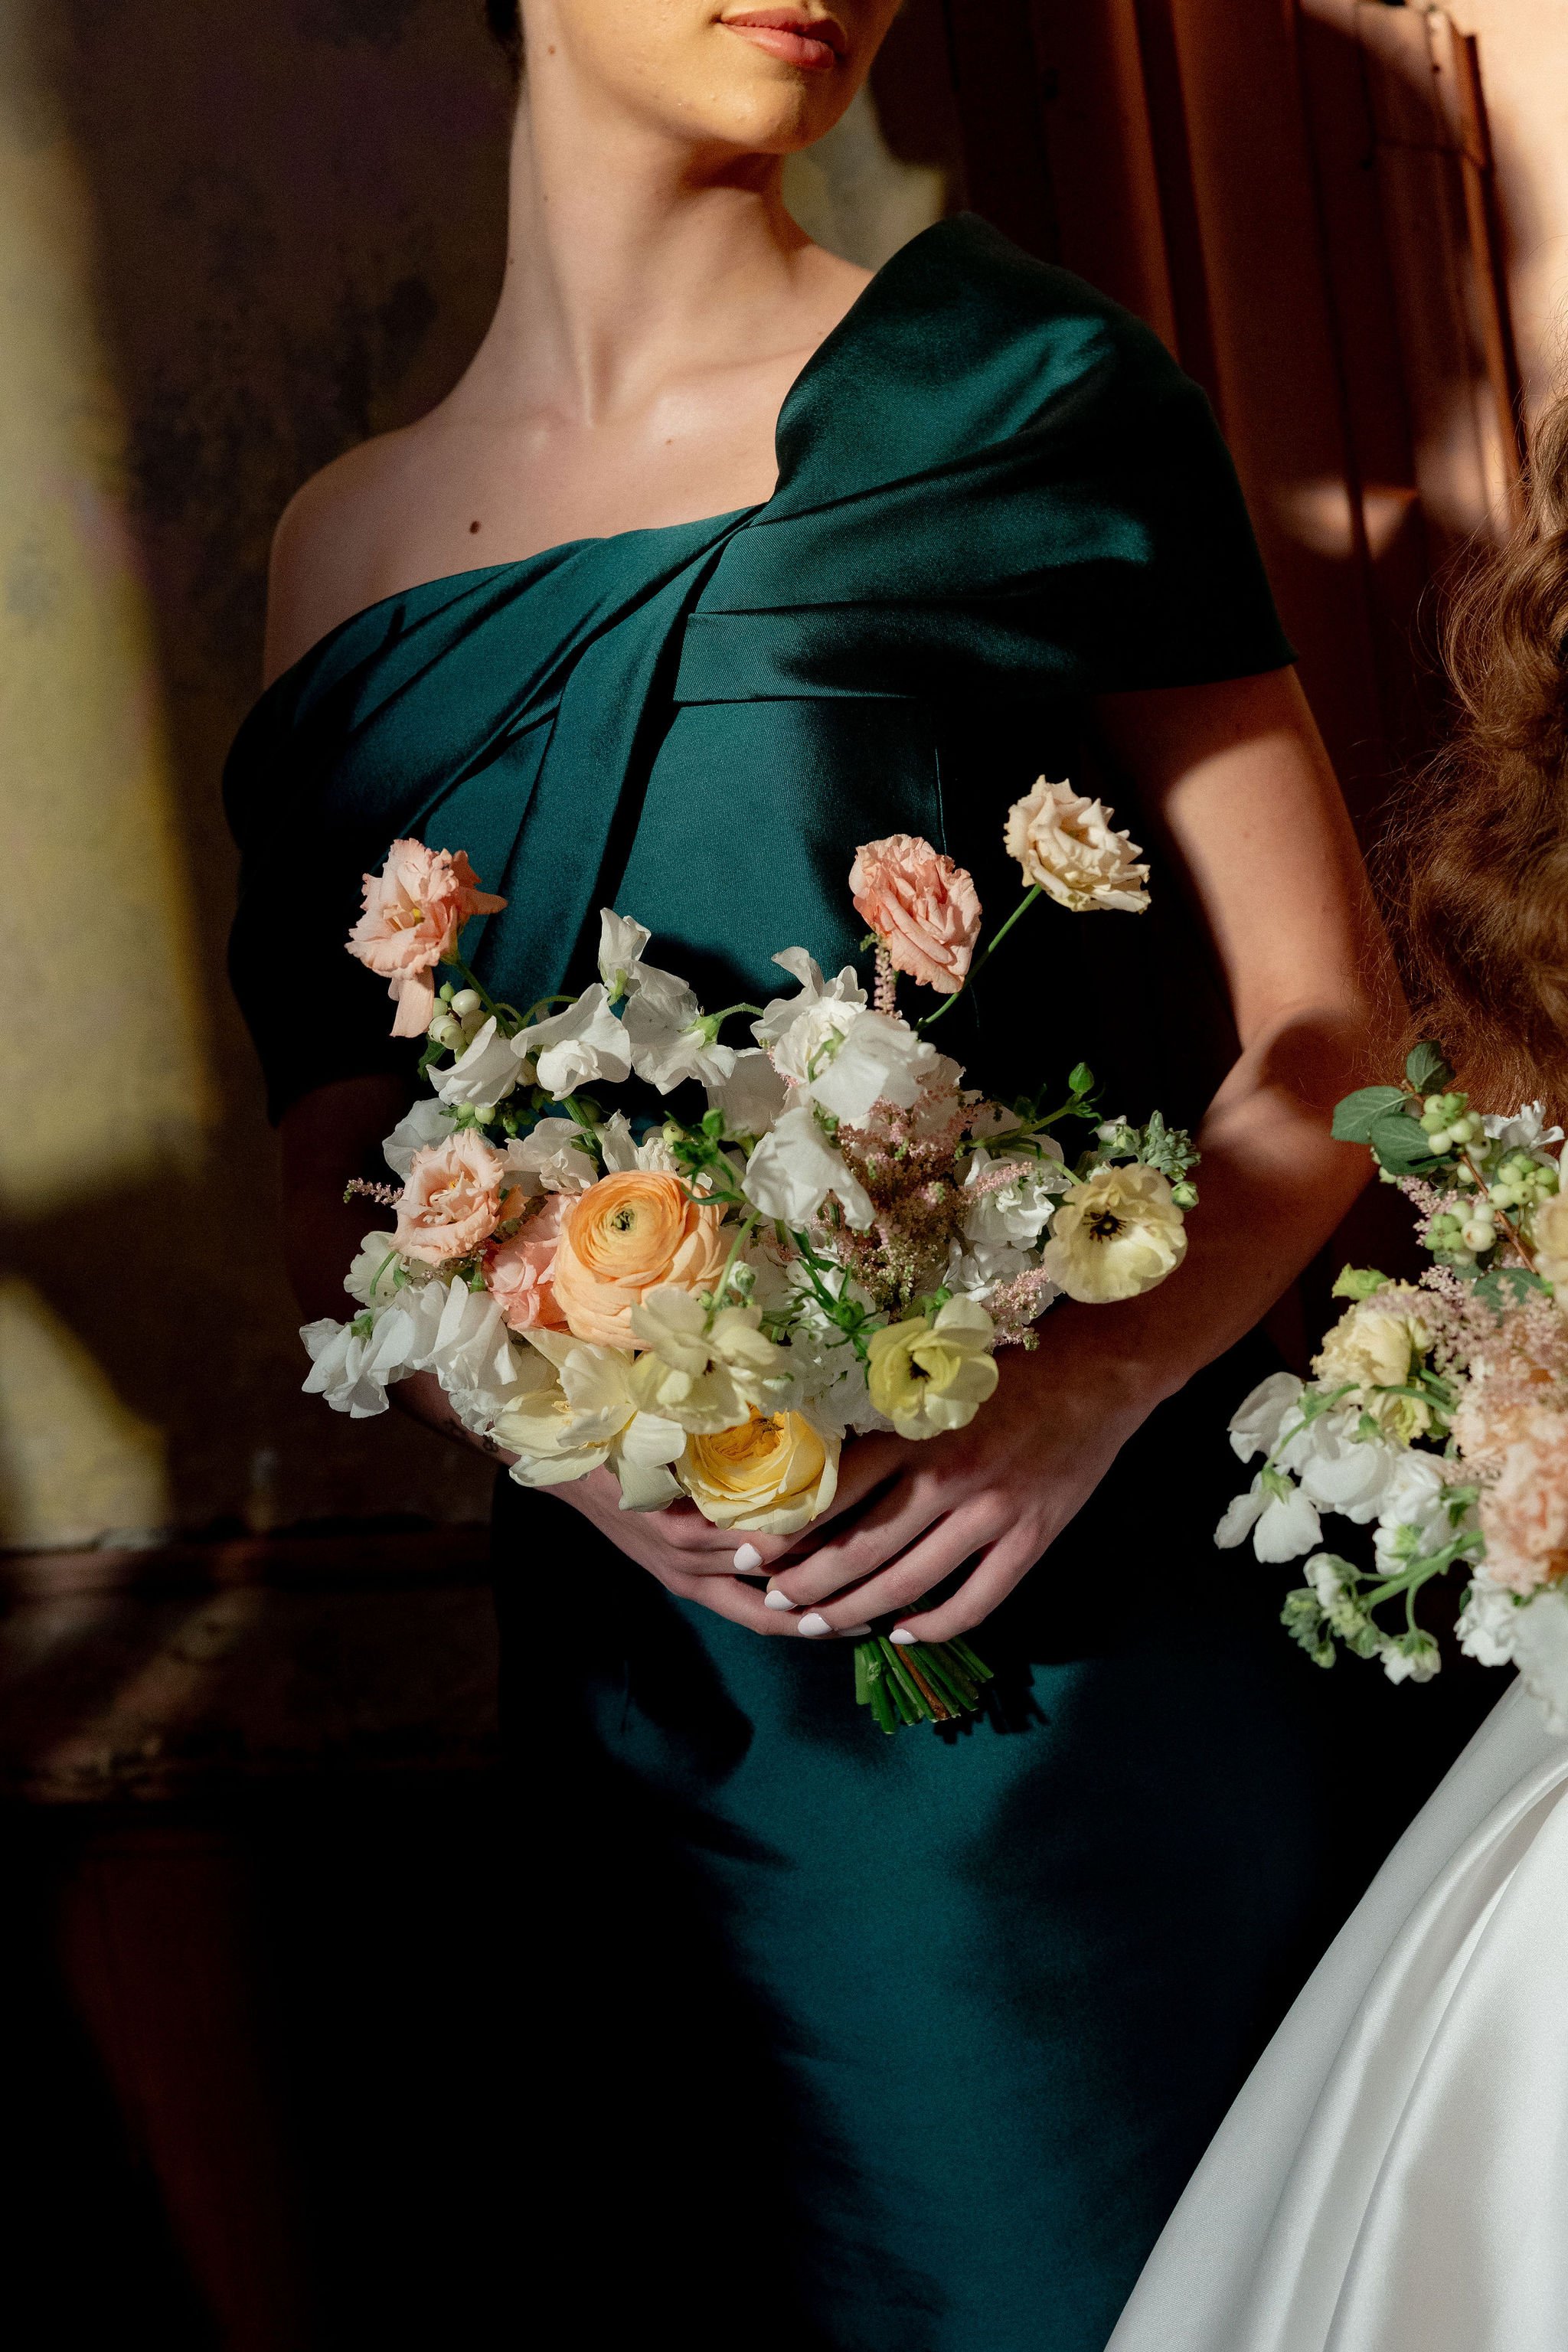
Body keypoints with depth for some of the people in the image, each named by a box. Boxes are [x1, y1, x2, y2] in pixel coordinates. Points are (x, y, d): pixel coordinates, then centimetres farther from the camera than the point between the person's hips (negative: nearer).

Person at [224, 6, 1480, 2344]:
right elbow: (343, 1208, 9)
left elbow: (1320, 1030, -3)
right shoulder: (350, 545, 7)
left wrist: (1104, 1380, -20)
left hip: (1085, 1648, -3)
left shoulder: (1017, 392, -3)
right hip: (651, 1685, 3)